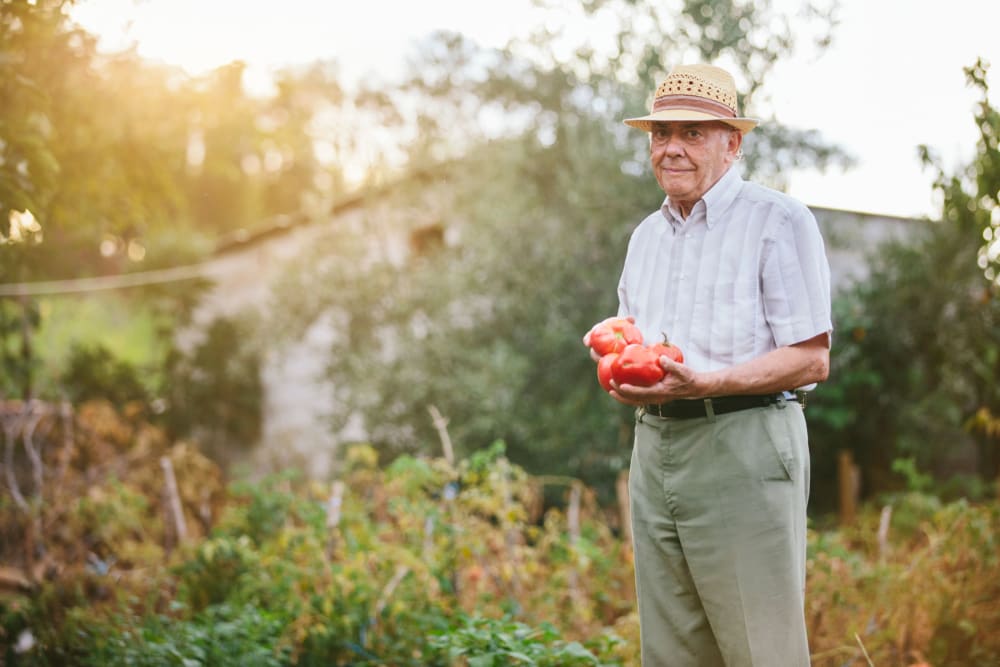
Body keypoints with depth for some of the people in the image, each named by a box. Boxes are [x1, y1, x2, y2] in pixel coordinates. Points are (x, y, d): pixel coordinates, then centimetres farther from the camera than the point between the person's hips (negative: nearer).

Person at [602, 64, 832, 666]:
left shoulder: (779, 221, -4)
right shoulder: (647, 234, 19)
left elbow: (812, 360, -10)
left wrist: (705, 383, -22)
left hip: (744, 445, -7)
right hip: (655, 446, 7)